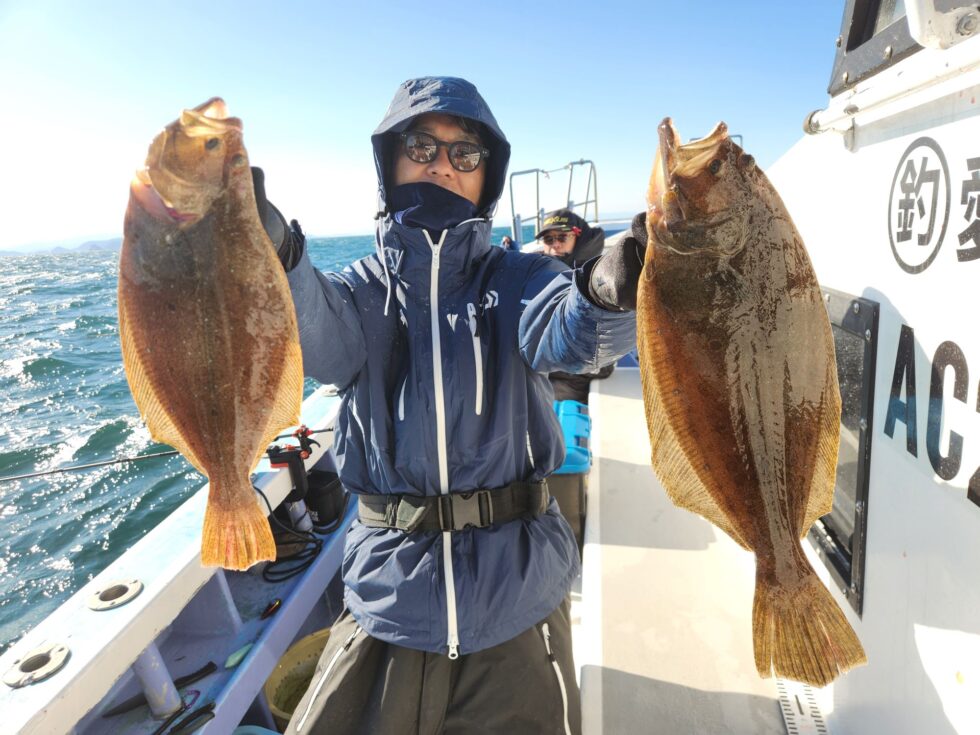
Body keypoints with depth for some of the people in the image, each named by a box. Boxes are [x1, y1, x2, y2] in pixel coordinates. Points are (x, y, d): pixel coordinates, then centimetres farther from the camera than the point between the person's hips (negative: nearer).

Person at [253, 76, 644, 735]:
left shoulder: (518, 279, 0)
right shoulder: (364, 286, 3)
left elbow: (568, 333, -22)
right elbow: (320, 339, -20)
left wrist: (608, 295, -46)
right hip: (386, 592, 1)